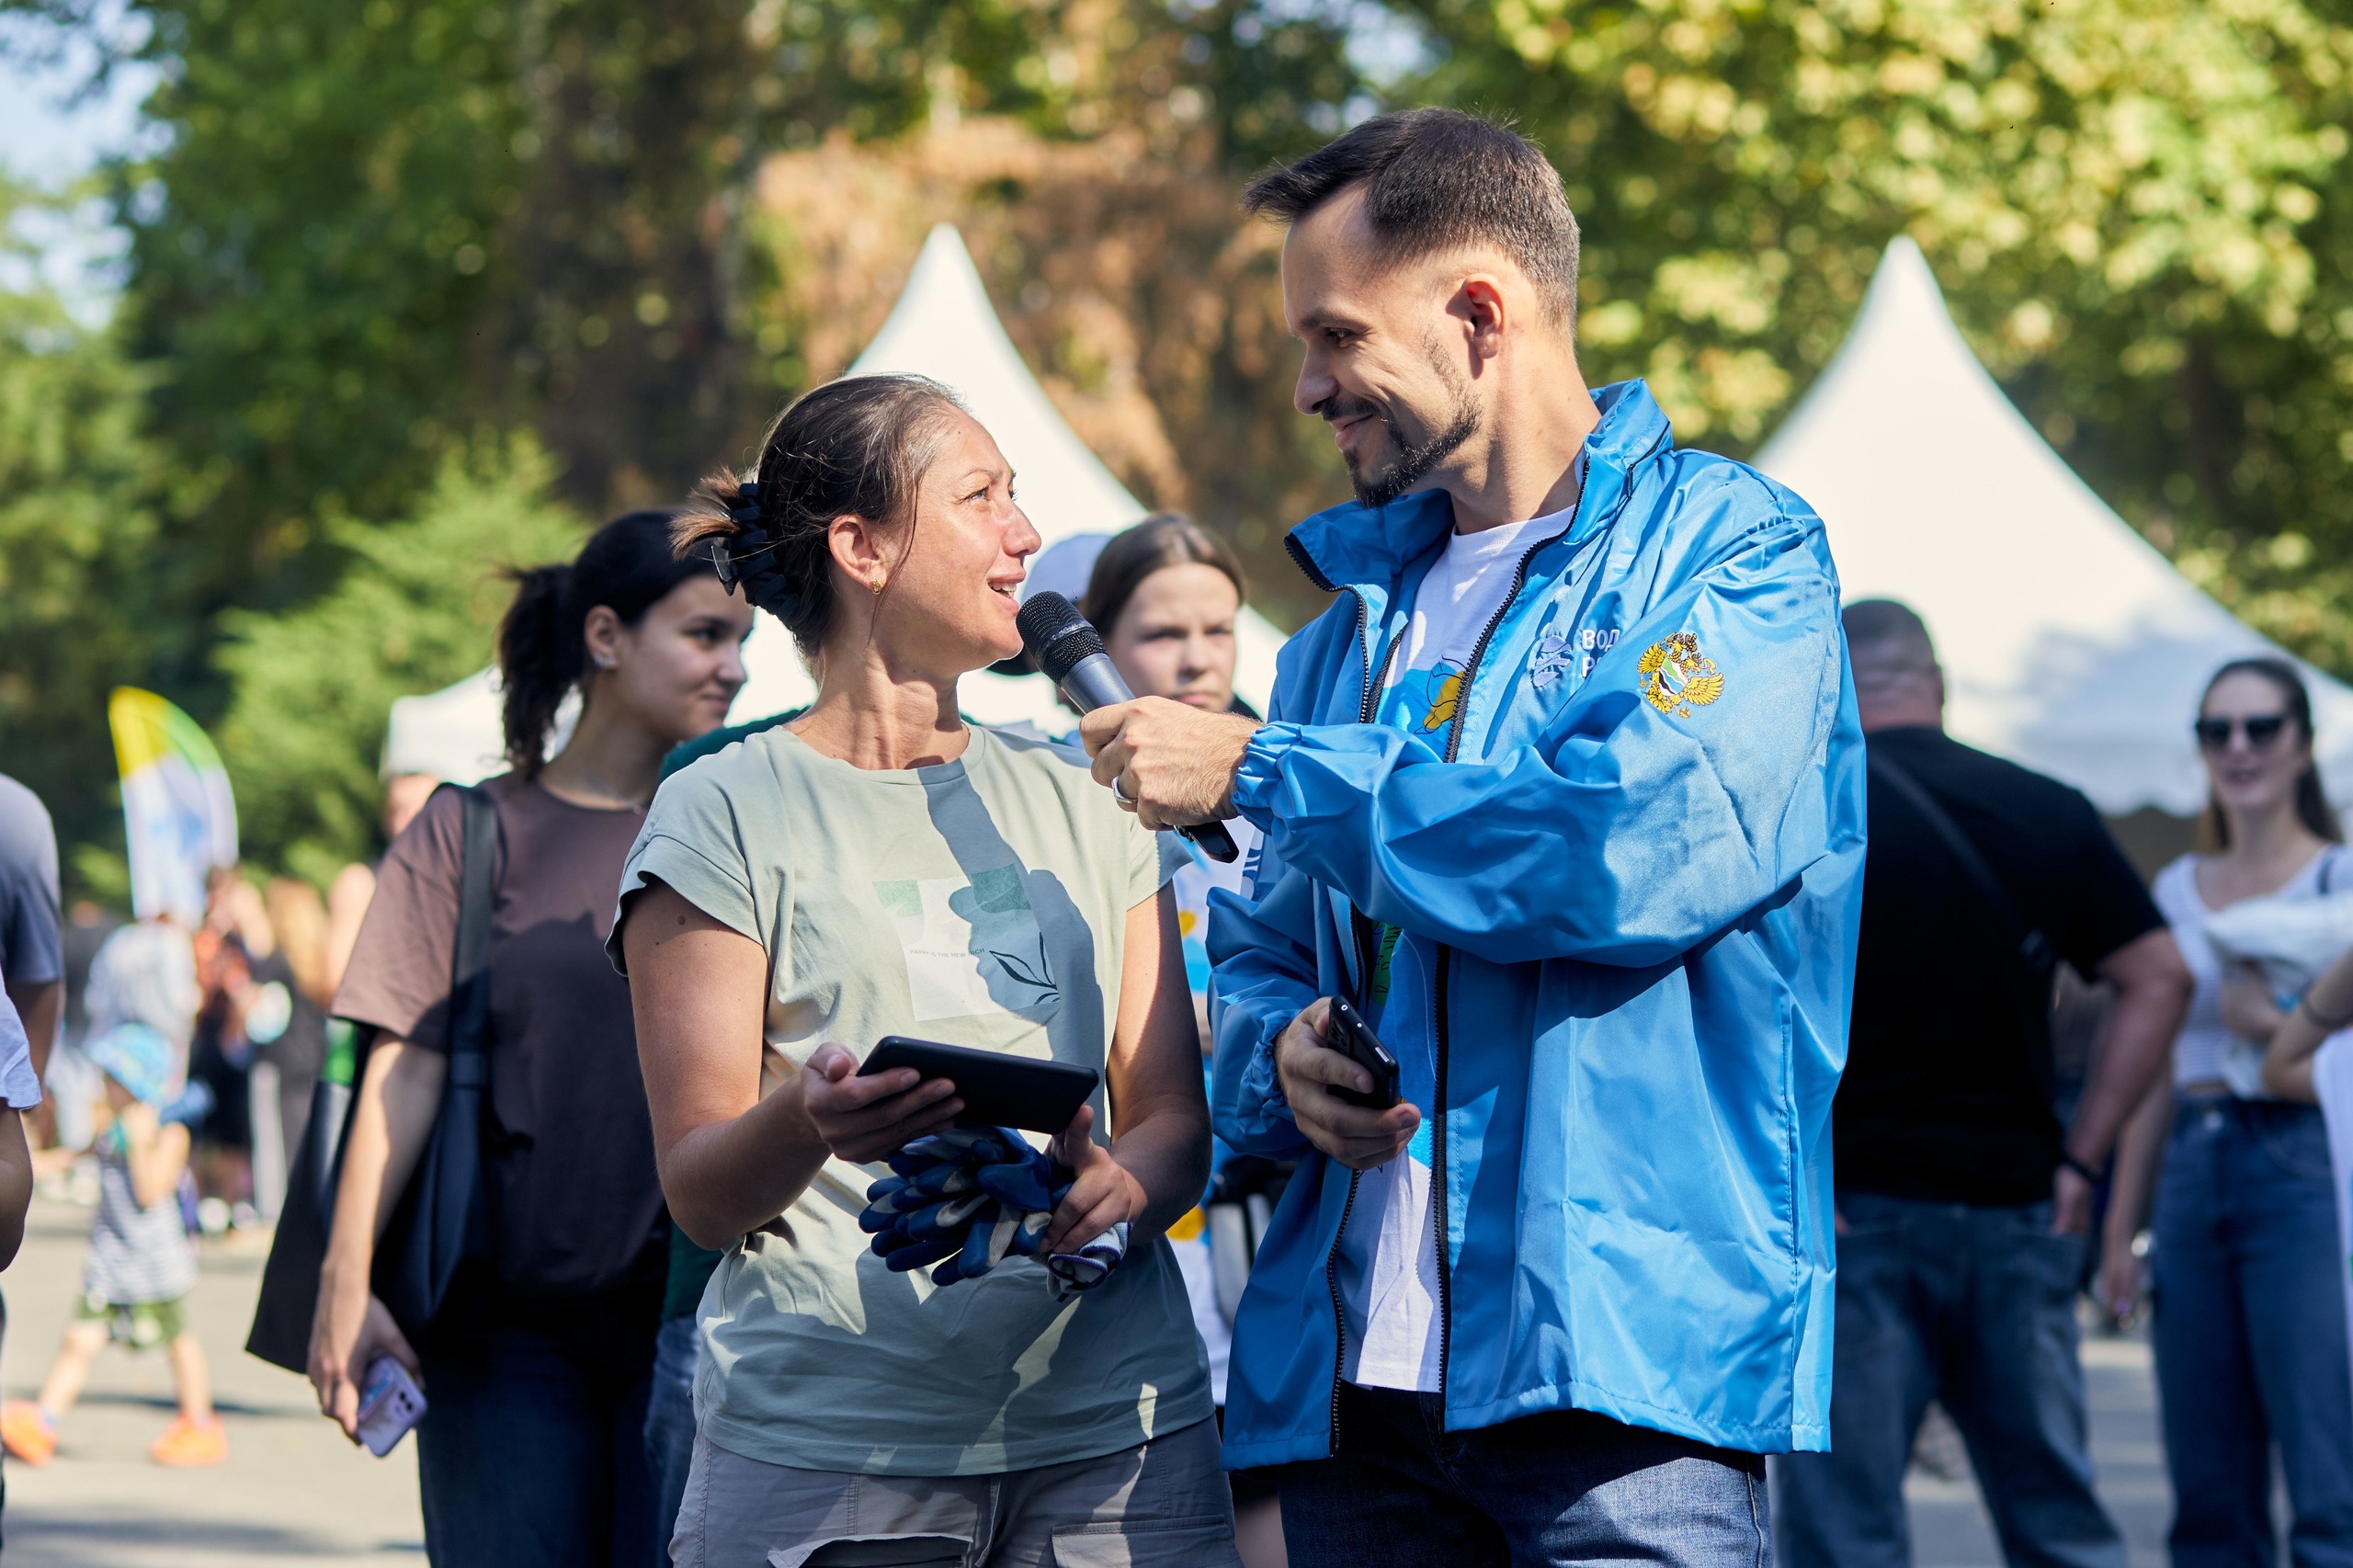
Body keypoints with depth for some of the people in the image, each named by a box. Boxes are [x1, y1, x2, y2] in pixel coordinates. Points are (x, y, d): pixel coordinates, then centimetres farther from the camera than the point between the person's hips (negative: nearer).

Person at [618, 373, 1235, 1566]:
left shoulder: (1079, 804, 17)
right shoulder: (723, 815, 2)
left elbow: (1174, 1114, 12)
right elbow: (699, 1192, -3)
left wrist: (1119, 1187, -11)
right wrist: (808, 1124, -25)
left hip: (1110, 1422, 4)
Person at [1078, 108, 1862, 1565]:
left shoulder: (1729, 548, -1)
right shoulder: (1360, 610, 20)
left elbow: (1630, 854, -18)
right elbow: (1260, 952, 26)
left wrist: (1263, 770, -9)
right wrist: (1279, 1053, 0)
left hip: (1621, 1352, -6)